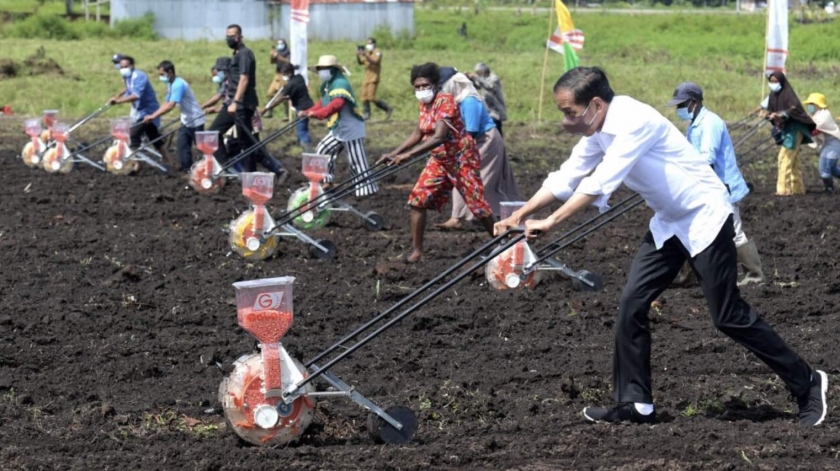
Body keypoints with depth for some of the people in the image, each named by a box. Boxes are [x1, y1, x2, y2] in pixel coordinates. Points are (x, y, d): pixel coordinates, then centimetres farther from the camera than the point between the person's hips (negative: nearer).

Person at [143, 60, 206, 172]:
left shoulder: (179, 84, -24)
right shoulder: (170, 85, 7)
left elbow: (170, 106, -30)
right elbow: (166, 104, 9)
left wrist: (153, 116, -30)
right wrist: (153, 116, -3)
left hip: (195, 120, -9)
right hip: (186, 121, 9)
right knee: (183, 147, 5)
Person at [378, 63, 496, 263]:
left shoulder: (445, 101, -23)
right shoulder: (424, 104, 2)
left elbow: (439, 137, -33)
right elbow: (418, 135, 12)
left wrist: (408, 154, -39)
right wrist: (394, 153, 2)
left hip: (461, 158, -7)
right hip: (440, 160, 8)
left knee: (477, 204, -2)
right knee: (417, 200, -3)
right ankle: (416, 251, 3)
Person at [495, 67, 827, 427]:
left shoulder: (635, 122, -27)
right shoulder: (598, 133, 1)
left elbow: (600, 183, -32)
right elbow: (565, 179, 8)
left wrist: (550, 223, -31)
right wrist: (520, 215, 0)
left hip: (704, 217, -9)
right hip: (669, 223, 9)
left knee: (728, 315, -5)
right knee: (632, 305, -1)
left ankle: (807, 384, 8)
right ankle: (635, 404, 6)